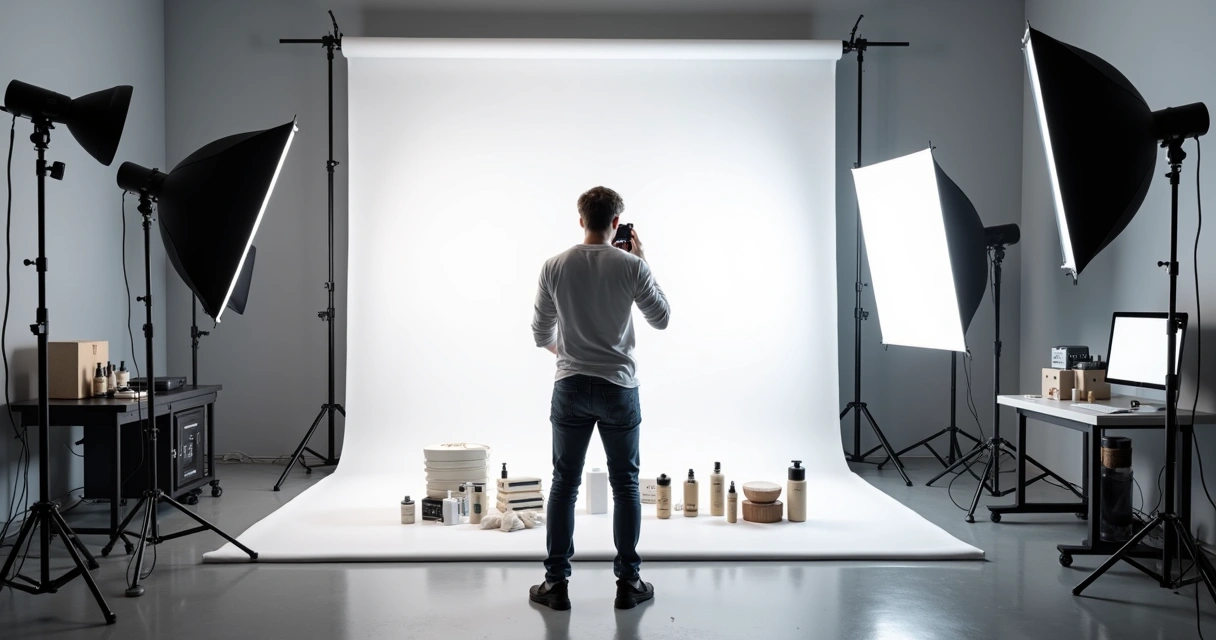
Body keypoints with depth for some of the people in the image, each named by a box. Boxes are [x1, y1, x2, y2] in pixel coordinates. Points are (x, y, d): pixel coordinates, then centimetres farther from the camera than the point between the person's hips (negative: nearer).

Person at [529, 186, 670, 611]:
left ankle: (556, 583, 10)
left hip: (571, 388, 1)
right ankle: (628, 582, 13)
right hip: (618, 388, -1)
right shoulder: (632, 265, -8)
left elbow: (541, 334, 5)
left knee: (564, 484, 8)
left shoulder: (555, 266, -2)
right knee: (625, 484, 8)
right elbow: (661, 318, 6)